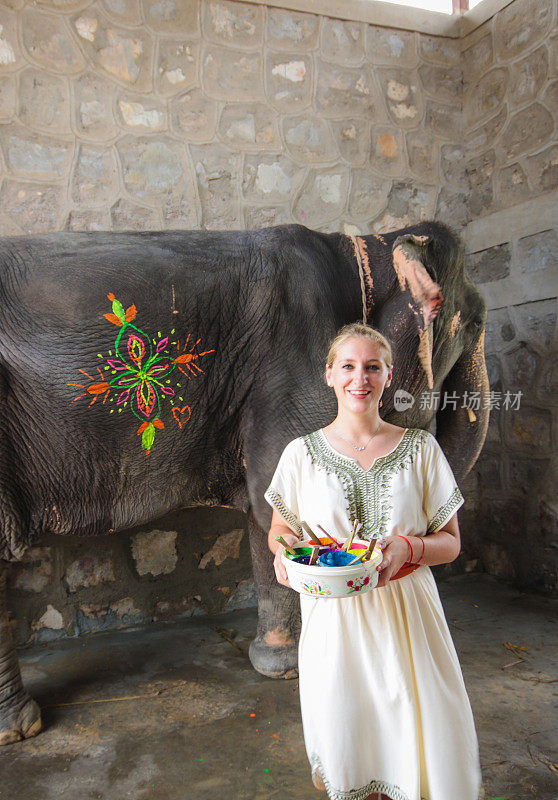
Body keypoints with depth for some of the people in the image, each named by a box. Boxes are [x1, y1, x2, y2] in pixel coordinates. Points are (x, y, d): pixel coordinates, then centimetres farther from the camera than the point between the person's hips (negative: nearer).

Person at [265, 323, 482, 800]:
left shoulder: (421, 449, 0)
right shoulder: (302, 453, 0)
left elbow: (450, 542, 4)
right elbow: (279, 529, 11)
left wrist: (409, 548, -16)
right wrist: (284, 550, -12)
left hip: (406, 613, 0)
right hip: (331, 615, 0)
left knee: (431, 751, 2)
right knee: (341, 741, 9)